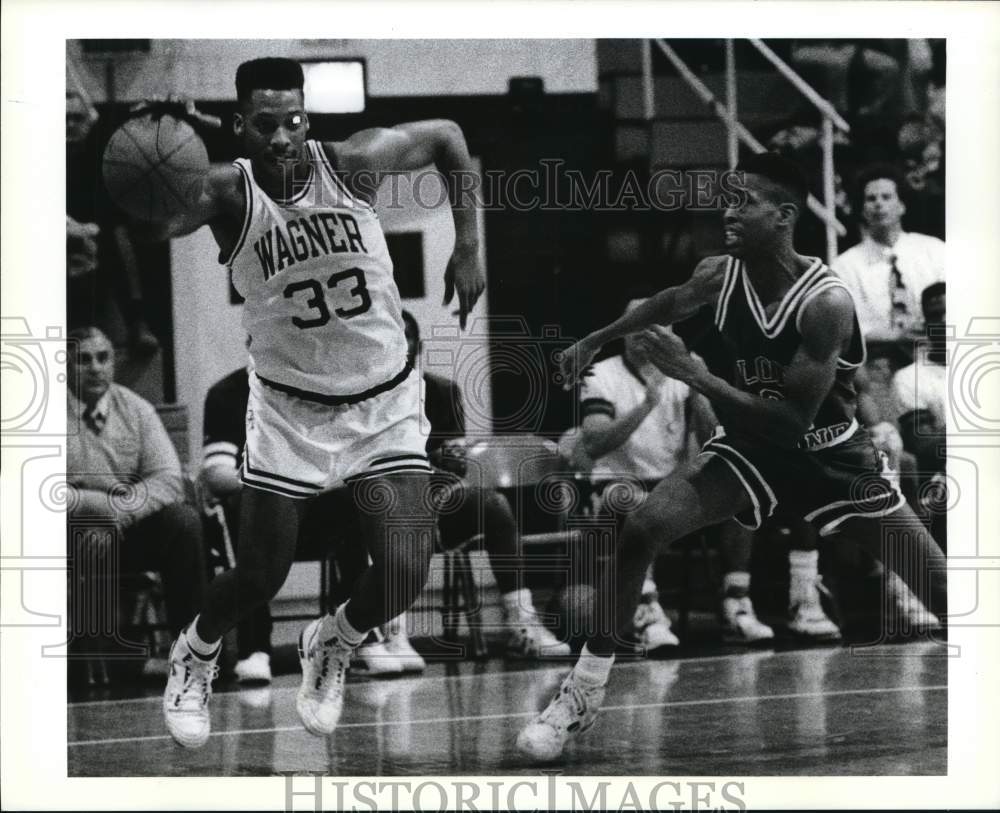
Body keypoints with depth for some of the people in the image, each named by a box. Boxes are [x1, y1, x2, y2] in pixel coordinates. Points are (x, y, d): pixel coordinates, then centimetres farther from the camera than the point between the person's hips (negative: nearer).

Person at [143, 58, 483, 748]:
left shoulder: (353, 163, -13)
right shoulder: (228, 193, -17)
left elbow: (446, 134, 4)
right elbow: (153, 224, -37)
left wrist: (469, 245, 2)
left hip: (386, 405, 1)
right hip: (289, 408, -1)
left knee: (406, 571, -10)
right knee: (259, 577, 0)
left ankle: (333, 645, 25)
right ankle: (194, 656, 35)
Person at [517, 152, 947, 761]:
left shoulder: (826, 301, -29)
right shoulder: (719, 276, -13)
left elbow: (794, 420, -31)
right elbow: (669, 304, 14)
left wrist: (697, 375, -33)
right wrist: (595, 341, 15)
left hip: (830, 455, -4)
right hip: (751, 446, 4)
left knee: (941, 590, -7)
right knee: (641, 530, -15)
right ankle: (584, 693, -5)